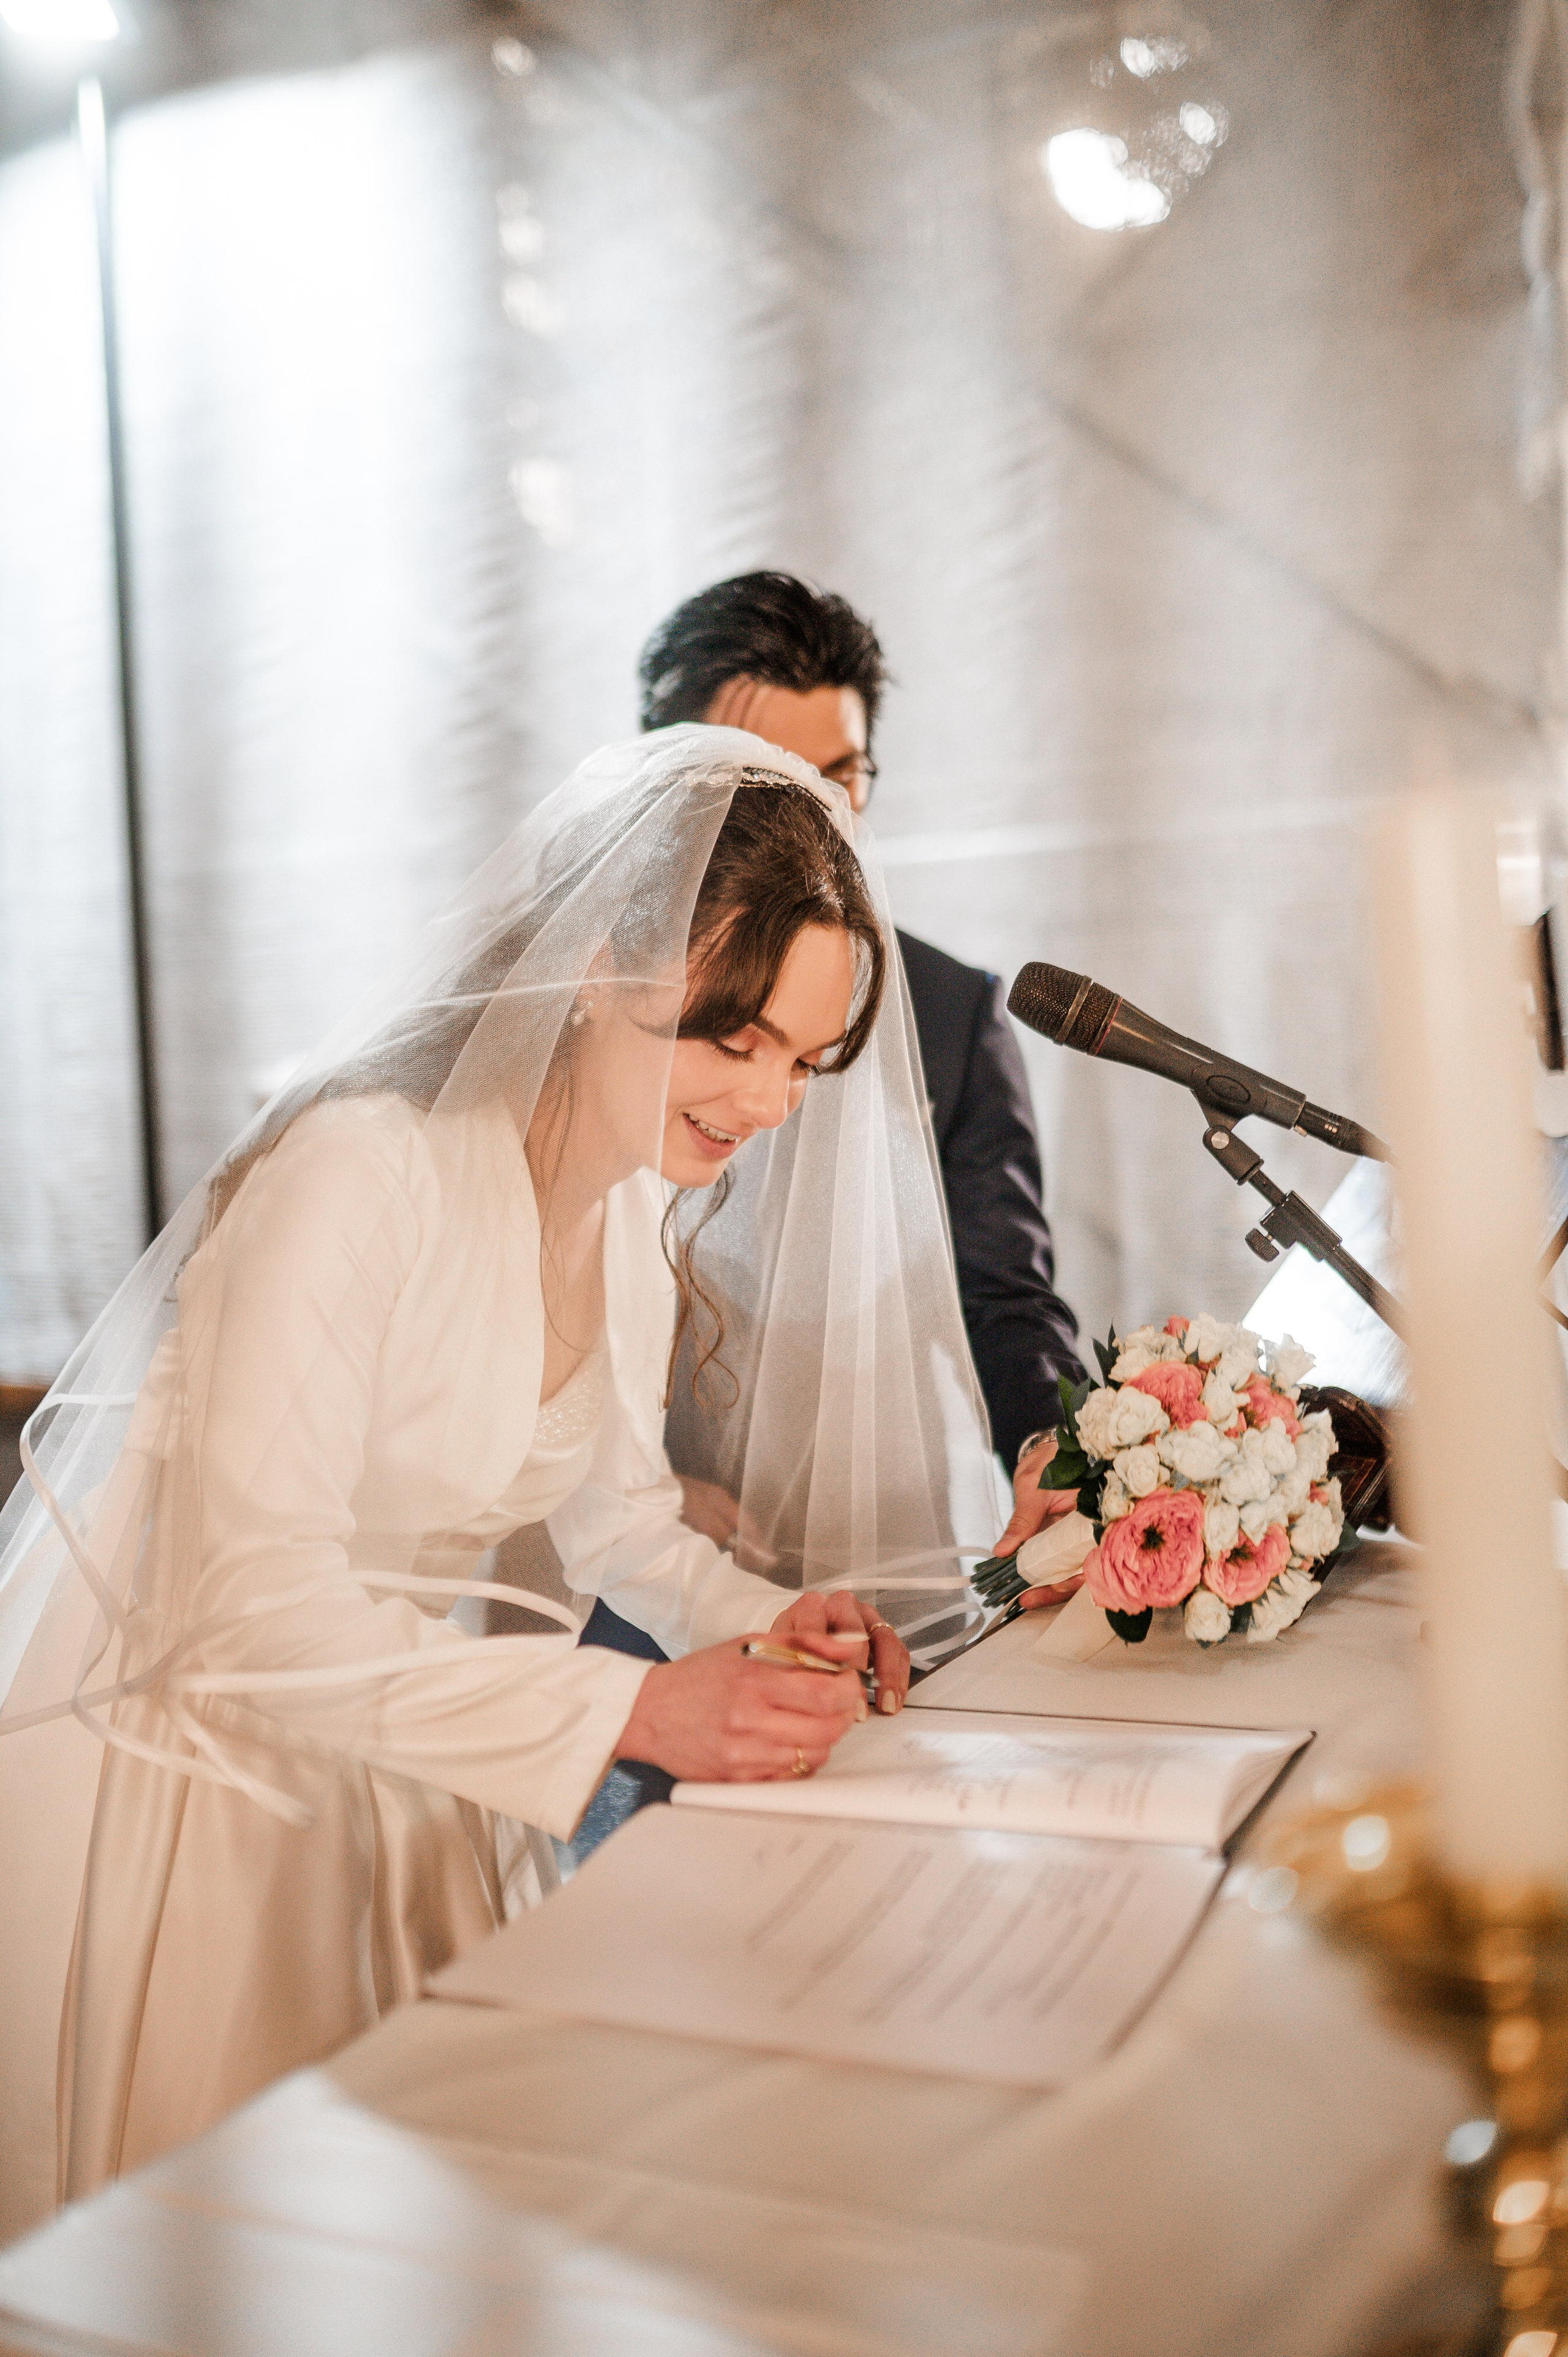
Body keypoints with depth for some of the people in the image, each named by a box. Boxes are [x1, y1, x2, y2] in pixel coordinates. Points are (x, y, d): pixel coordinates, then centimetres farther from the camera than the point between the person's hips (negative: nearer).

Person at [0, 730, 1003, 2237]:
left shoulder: (646, 1209, 0)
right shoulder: (362, 1170, -26)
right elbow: (252, 1604, -27)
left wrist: (765, 1618, -7)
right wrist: (631, 1711, -30)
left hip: (397, 1766, 7)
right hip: (185, 1763, -7)